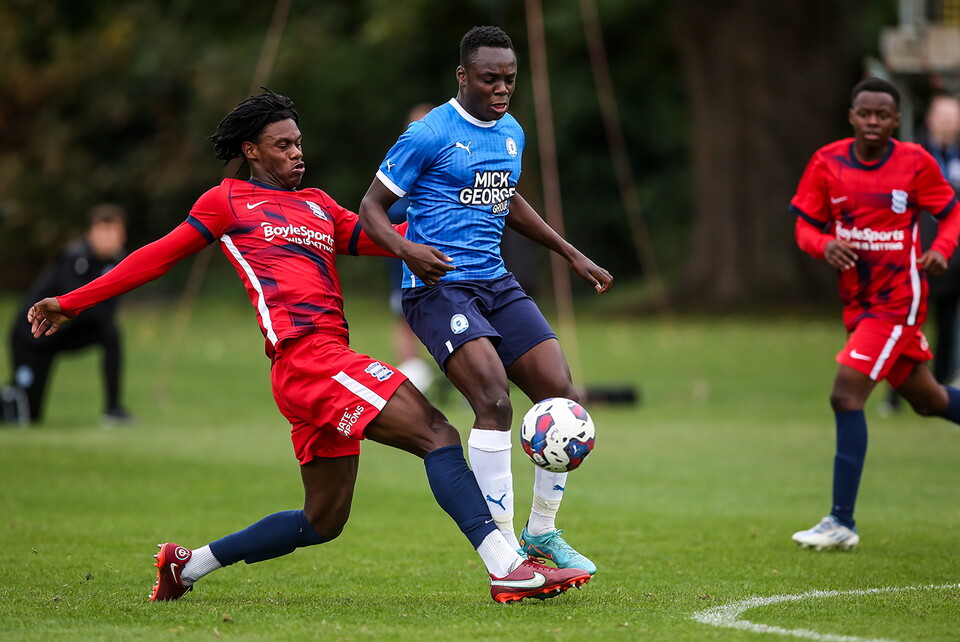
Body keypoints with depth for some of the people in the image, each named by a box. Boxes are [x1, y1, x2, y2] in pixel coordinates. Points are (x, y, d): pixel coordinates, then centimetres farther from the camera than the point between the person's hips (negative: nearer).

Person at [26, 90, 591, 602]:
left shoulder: (319, 205, 26)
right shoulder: (230, 201, 9)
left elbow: (374, 238, 18)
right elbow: (160, 257, 12)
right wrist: (71, 304, 13)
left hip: (328, 361, 8)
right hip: (306, 354, -8)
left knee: (323, 522, 13)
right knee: (437, 434, -19)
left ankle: (189, 564, 26)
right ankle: (507, 567, -28)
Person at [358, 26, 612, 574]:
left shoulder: (512, 133, 13)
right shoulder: (428, 135, -9)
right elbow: (371, 208, -5)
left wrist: (572, 254, 27)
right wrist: (406, 249, -25)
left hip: (495, 282, 7)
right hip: (438, 287, -7)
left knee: (563, 399, -3)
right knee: (495, 400, -25)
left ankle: (543, 533, 15)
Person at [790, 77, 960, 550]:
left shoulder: (916, 163, -9)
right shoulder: (827, 163, -2)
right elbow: (805, 226, 2)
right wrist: (824, 245, -20)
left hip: (897, 299, -5)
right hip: (858, 300, 5)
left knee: (846, 395, -17)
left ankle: (842, 523, -14)